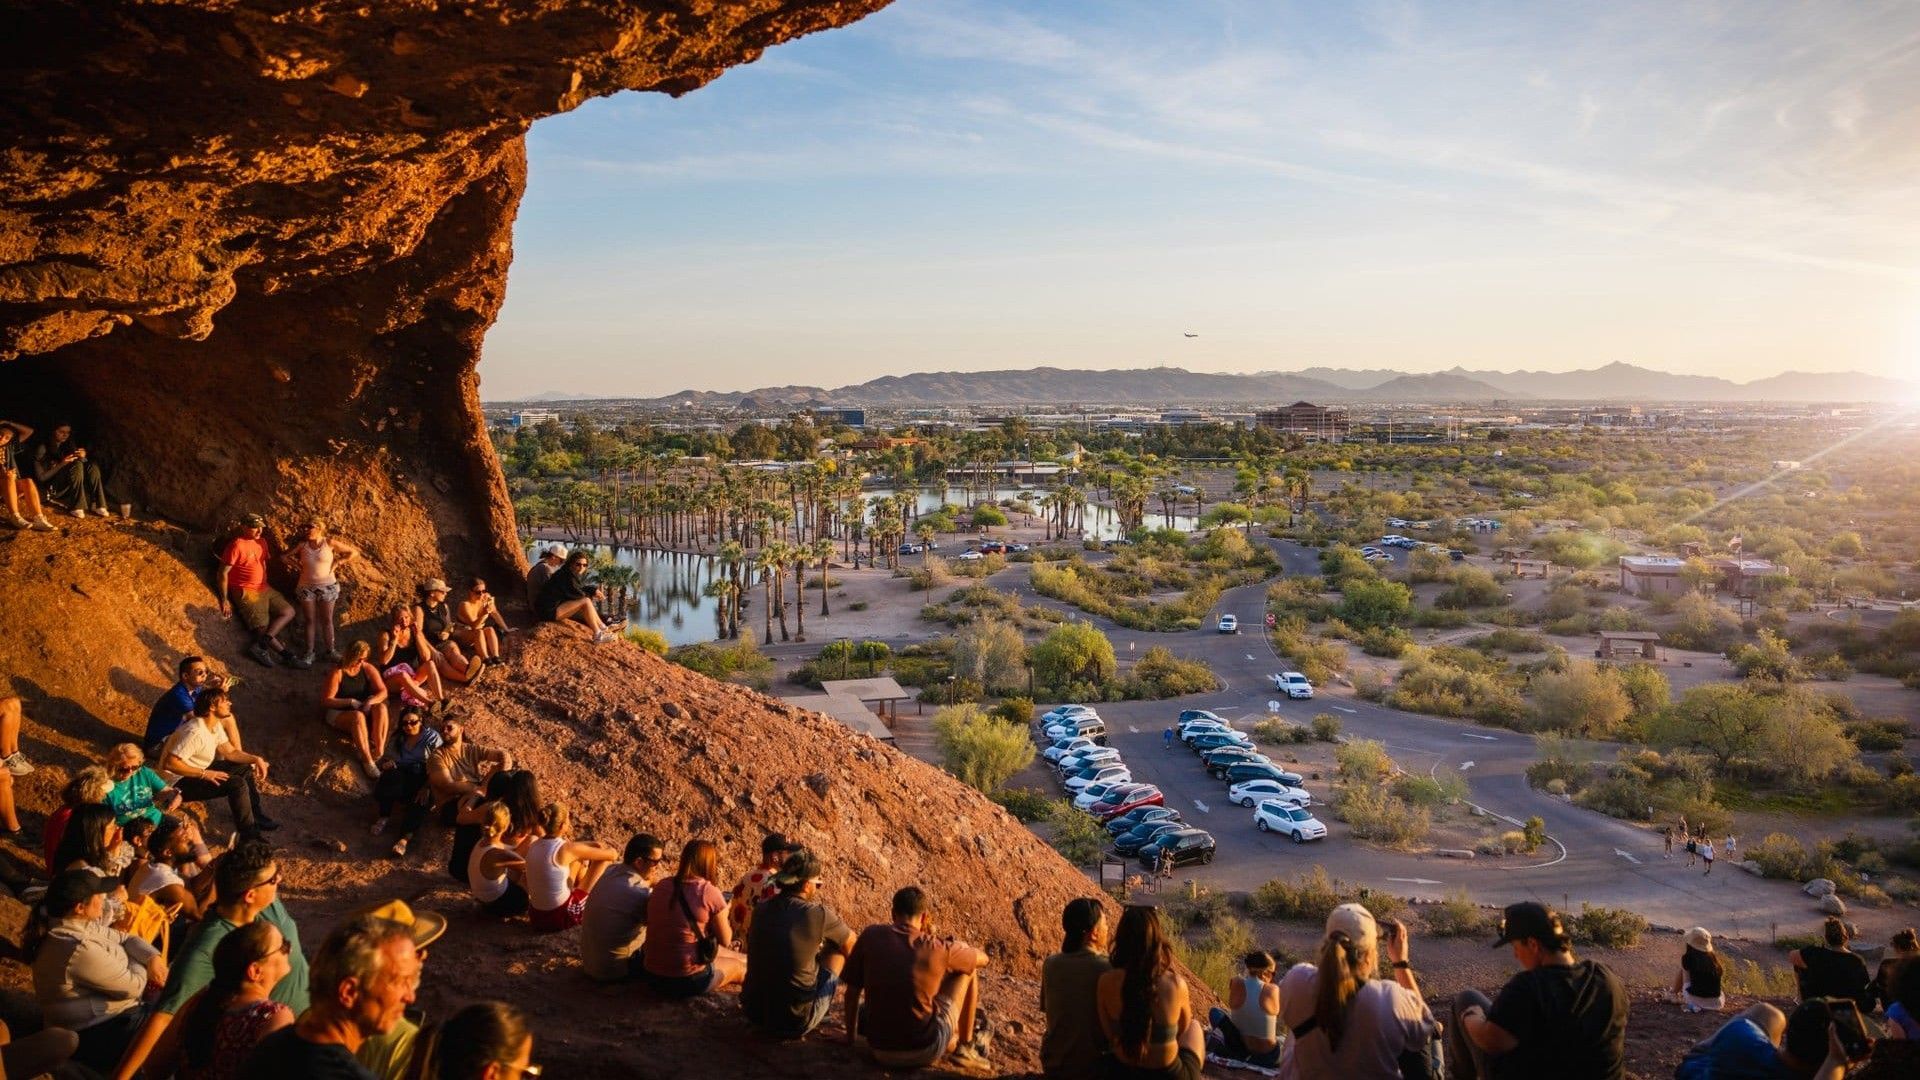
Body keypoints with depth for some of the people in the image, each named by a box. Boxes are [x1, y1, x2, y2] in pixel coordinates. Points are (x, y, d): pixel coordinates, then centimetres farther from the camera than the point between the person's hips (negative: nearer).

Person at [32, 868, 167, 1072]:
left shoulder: (79, 924, -3)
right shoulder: (79, 949, -32)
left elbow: (126, 939, 9)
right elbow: (133, 986, -24)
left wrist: (154, 958, -8)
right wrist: (143, 964, -4)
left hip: (99, 1016, 10)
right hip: (97, 1035, -10)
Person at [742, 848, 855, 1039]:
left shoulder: (762, 910, 2)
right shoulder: (818, 914, -13)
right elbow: (851, 943, 7)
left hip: (754, 1017, 6)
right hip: (796, 1024, -6)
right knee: (839, 947, 11)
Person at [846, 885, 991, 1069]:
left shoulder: (870, 936, -3)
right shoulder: (938, 948, -8)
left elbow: (852, 993, 6)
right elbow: (982, 959, 11)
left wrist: (851, 1038, 21)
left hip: (880, 1053, 2)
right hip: (926, 1052, -2)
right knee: (967, 968, 15)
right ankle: (965, 1045, 27)